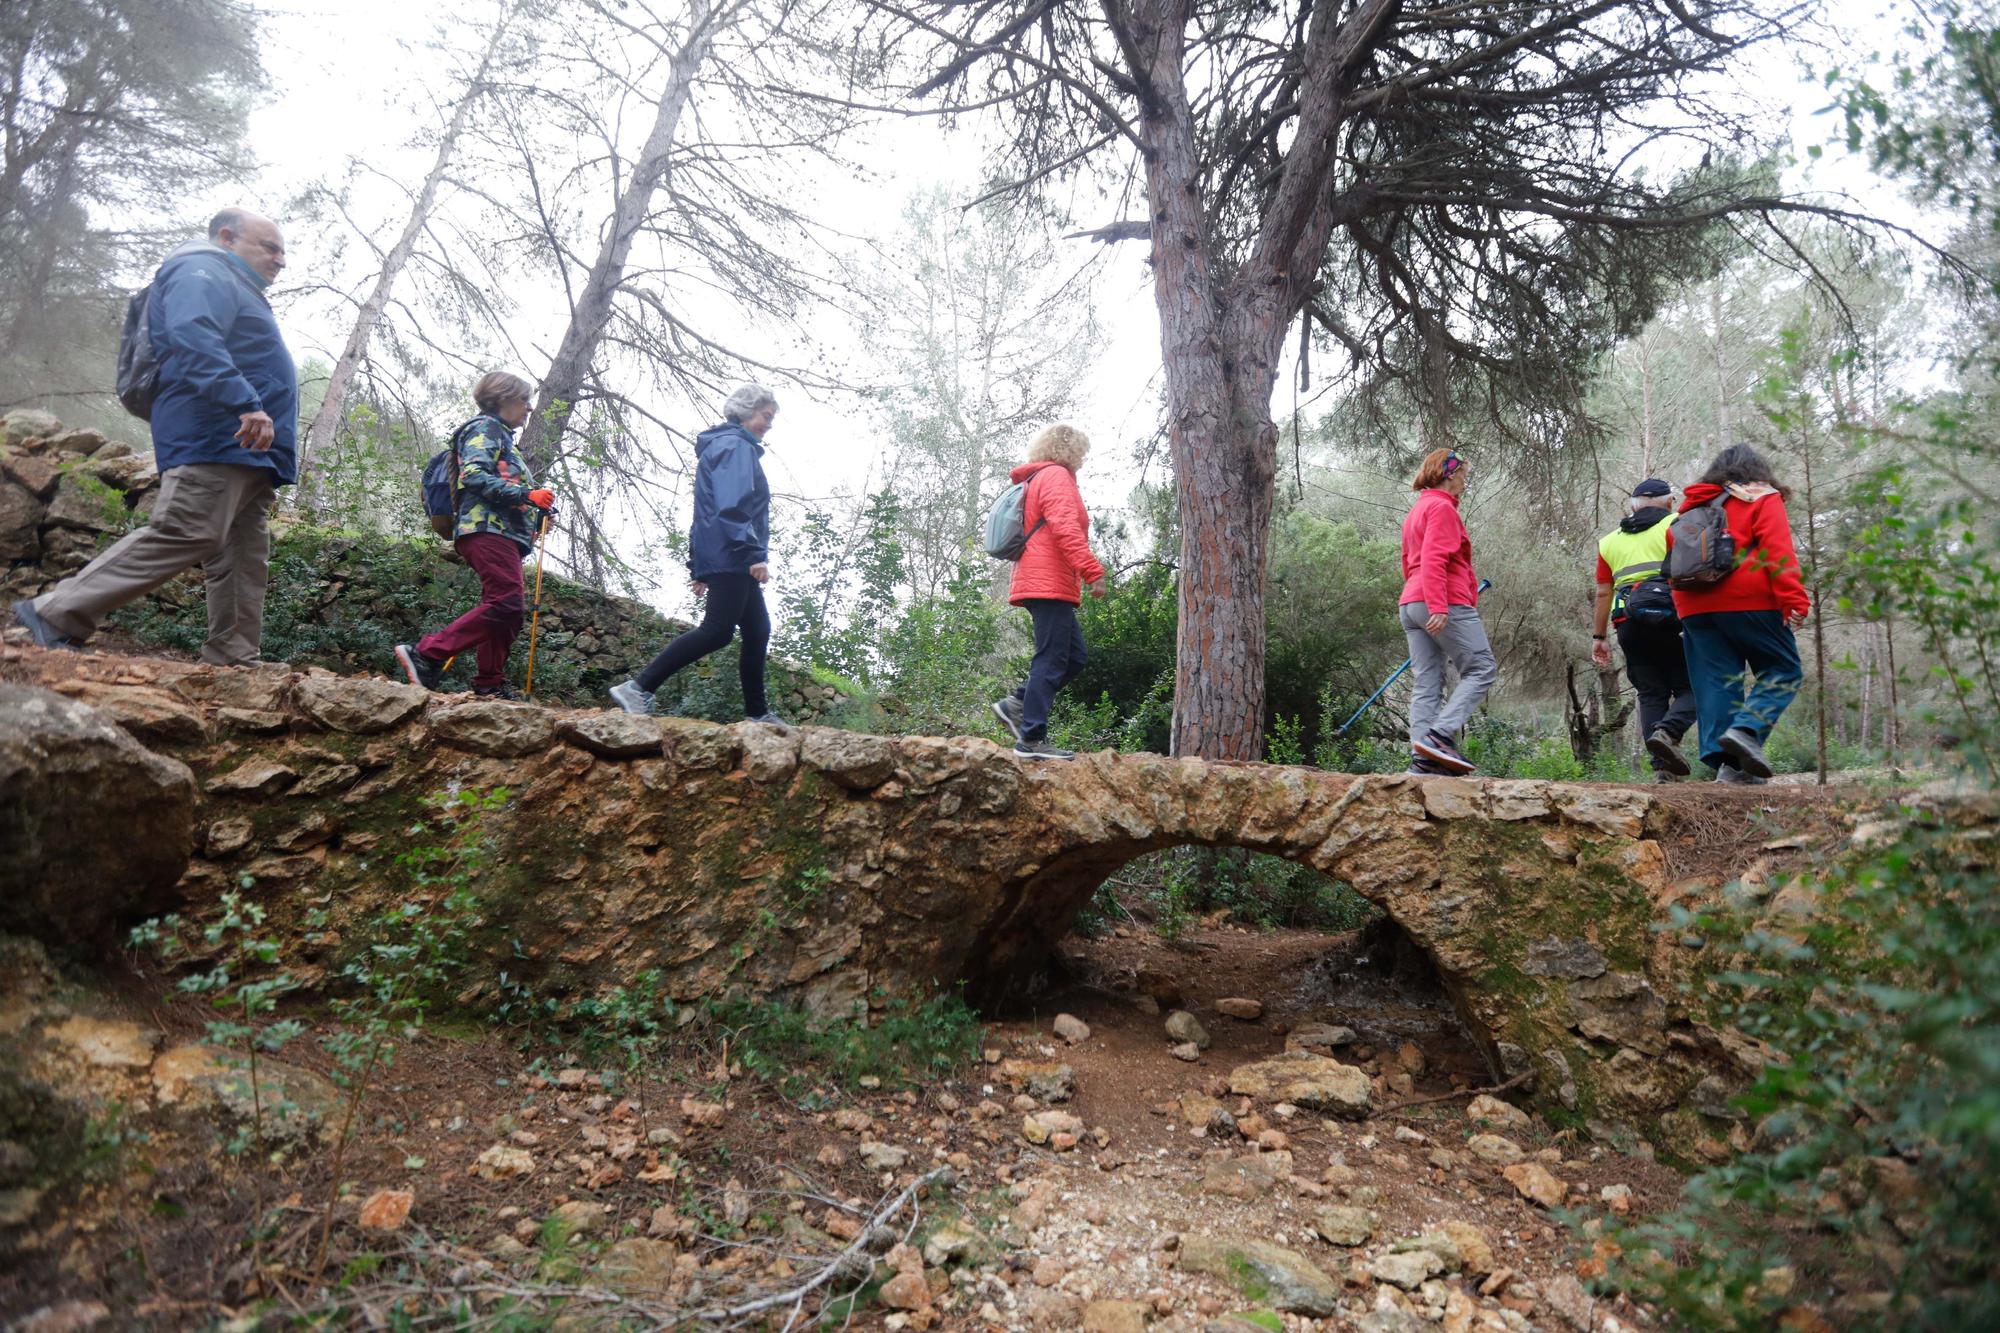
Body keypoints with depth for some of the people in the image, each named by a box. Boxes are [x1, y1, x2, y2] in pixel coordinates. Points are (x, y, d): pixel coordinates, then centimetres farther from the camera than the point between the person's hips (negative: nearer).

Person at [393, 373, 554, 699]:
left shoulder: (501, 437, 31)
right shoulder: (485, 428, 2)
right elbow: (473, 474, -15)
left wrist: (538, 508, 13)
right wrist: (527, 495, -21)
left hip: (501, 533, 11)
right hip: (488, 529, -11)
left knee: (506, 610, 7)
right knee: (505, 605, -21)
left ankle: (490, 685, 8)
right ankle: (425, 654, -22)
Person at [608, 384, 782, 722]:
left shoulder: (719, 446, 26)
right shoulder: (735, 445, -6)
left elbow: (708, 509, 25)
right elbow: (732, 506, -20)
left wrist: (699, 567, 23)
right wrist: (754, 554, -26)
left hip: (727, 559, 11)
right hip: (731, 557, -11)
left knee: (758, 631, 9)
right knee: (718, 630, -15)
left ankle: (758, 713, 11)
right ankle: (638, 688, -18)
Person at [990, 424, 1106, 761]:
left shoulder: (1038, 480, 26)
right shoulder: (1056, 476, -5)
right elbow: (1065, 527, -19)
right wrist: (1092, 571, -24)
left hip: (1041, 582, 10)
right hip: (1050, 584, -10)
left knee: (1075, 657, 10)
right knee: (1052, 660, -10)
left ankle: (1016, 705, 6)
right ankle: (1032, 739, -11)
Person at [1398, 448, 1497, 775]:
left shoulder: (1415, 512, 25)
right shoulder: (1442, 507, -5)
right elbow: (1433, 560, -17)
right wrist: (1438, 607, -24)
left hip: (1412, 605, 9)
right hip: (1447, 604, -9)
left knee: (1427, 683, 3)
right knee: (1482, 669, -5)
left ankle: (1422, 756, -5)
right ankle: (1440, 735, -19)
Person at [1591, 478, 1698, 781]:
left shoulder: (1610, 541, 19)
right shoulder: (1676, 525, 7)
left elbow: (1603, 593, 16)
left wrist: (1598, 636, 18)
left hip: (1629, 624, 4)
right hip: (1672, 617, -4)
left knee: (1651, 694, 7)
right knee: (1691, 687, 3)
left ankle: (1662, 768, -2)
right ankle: (1668, 732, -25)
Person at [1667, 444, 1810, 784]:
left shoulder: (1693, 505, 21)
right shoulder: (1763, 499, 5)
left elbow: (1672, 543, 19)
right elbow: (1777, 550, -8)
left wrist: (1682, 605, 22)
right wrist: (1794, 599, -14)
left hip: (1695, 606, 5)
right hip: (1748, 603, -5)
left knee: (1717, 682, 3)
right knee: (1783, 670, 4)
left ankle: (1727, 761, -5)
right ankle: (1747, 730, -19)